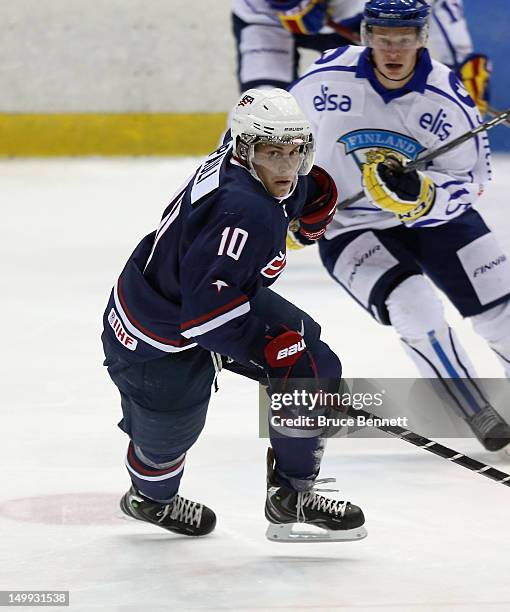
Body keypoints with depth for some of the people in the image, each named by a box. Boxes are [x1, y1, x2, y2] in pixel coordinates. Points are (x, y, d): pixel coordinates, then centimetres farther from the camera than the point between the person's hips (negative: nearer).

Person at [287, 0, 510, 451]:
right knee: (416, 312, -25)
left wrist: (418, 192, -35)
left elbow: (467, 184, -15)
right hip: (352, 227, -2)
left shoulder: (448, 99, -18)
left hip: (436, 215, 2)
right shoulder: (327, 80, -18)